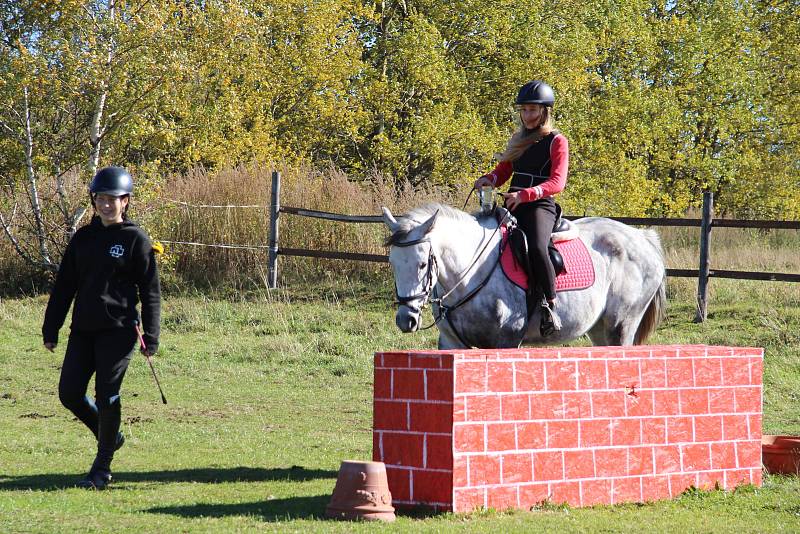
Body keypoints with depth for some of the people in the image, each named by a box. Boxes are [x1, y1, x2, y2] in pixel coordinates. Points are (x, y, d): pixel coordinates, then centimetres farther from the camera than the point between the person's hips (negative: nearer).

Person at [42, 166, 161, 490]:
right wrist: (51, 329, 10)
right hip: (83, 329, 5)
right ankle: (110, 436, 27)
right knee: (69, 393, 1)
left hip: (118, 330, -5)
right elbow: (63, 286, 14)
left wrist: (151, 337, -7)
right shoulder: (83, 238, 11)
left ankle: (102, 468, 4)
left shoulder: (136, 240, -2)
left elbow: (151, 292, -3)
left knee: (107, 397, -6)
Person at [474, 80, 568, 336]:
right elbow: (503, 171, 21)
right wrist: (487, 180, -4)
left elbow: (557, 183, -13)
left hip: (540, 207, -7)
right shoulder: (518, 140, 20)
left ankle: (550, 305, -21)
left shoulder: (556, 142, -1)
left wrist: (525, 194, -28)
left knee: (536, 248, -33)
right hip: (513, 206, 7)